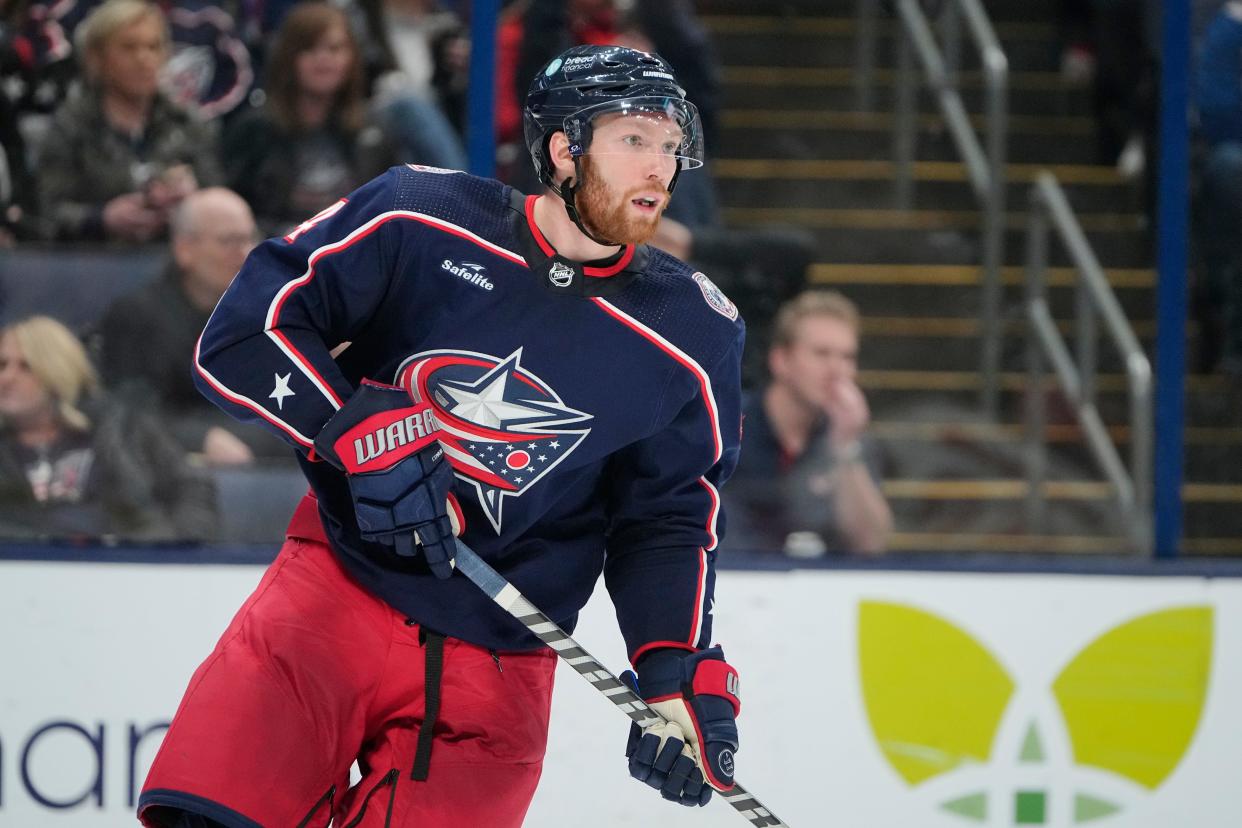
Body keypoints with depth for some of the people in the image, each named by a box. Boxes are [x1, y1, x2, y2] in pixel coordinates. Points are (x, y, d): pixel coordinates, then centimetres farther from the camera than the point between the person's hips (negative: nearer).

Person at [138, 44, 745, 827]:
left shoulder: (691, 335, 0)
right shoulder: (418, 220, -6)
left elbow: (668, 519, 7)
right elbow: (241, 336, -6)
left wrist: (680, 672, -7)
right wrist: (363, 429, -20)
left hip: (496, 667, 2)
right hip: (340, 586, -2)